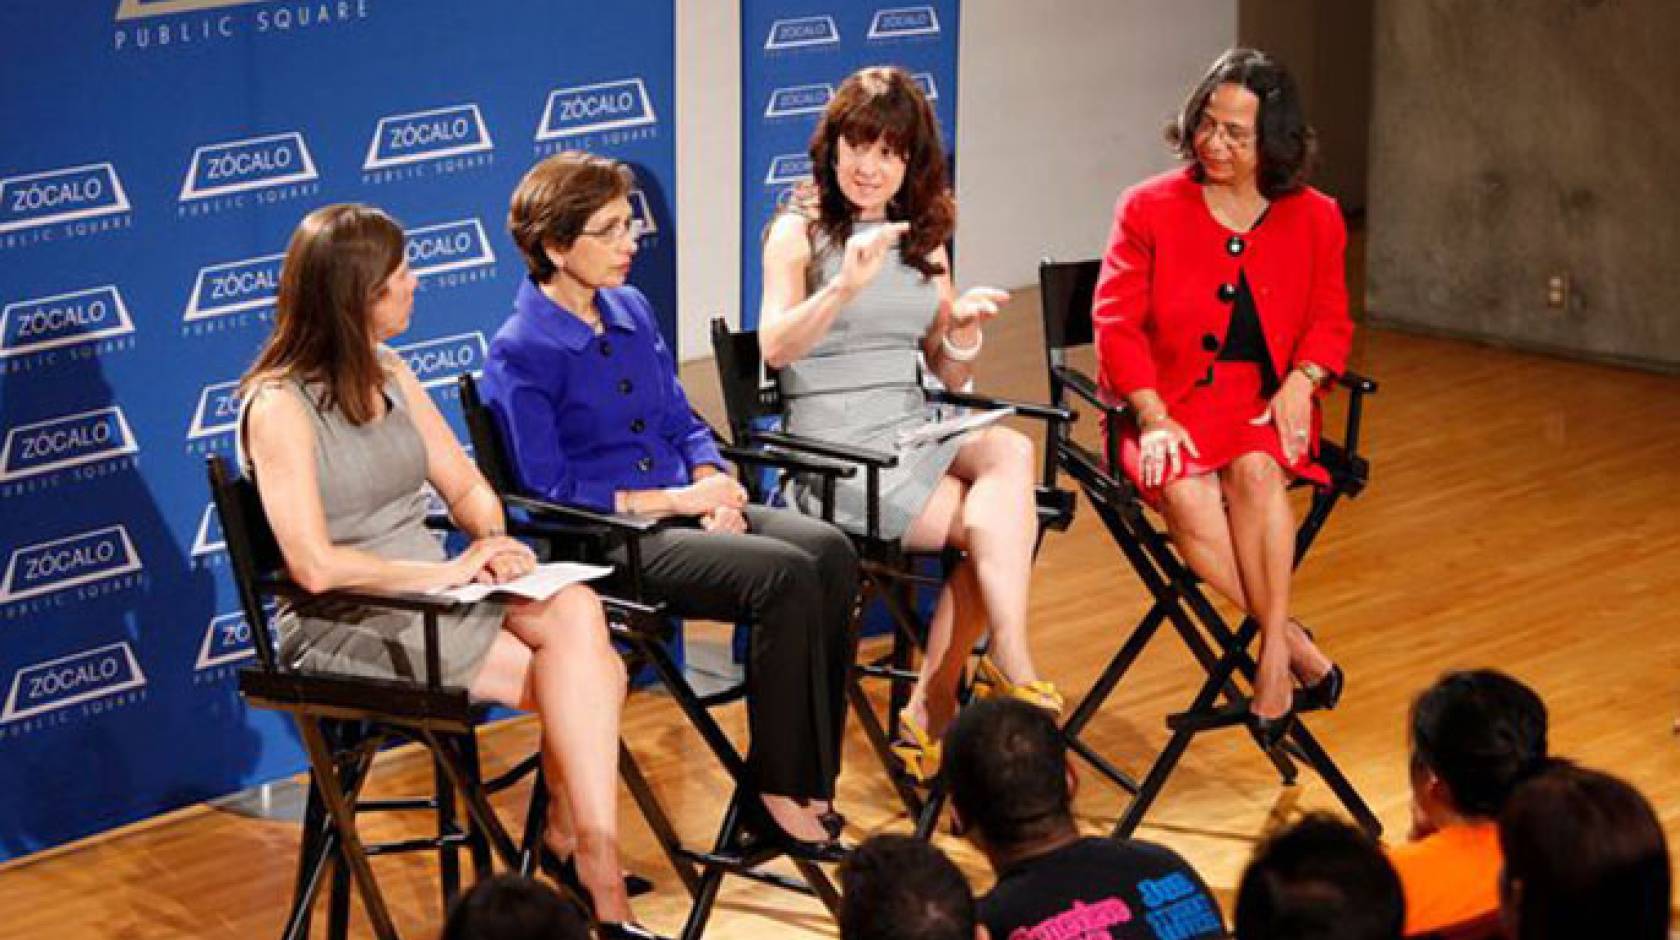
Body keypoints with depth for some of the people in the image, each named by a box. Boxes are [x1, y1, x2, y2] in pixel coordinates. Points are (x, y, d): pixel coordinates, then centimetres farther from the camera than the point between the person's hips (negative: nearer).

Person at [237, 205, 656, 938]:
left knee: (575, 609, -22)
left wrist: (493, 543, -8)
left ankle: (569, 837, -13)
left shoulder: (391, 376, 11)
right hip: (348, 630, -7)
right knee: (584, 673, -20)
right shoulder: (279, 407, -12)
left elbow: (466, 487, 14)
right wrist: (450, 569, -21)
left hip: (436, 597, 7)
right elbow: (315, 565, -21)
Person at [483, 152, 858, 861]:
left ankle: (808, 784, -16)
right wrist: (675, 500, -16)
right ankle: (779, 795, -17)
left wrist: (712, 486, -2)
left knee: (831, 551, -19)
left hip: (682, 510, 7)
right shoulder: (520, 353, -8)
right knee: (785, 576, -28)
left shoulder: (632, 309, 15)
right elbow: (548, 487, -14)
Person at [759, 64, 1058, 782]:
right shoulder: (800, 231, 2)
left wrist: (965, 330, -5)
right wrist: (845, 287, -31)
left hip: (918, 435, 5)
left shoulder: (924, 239, 18)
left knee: (1011, 452, -28)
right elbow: (775, 347, -16)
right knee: (1003, 526, -26)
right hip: (838, 450, -5)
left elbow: (949, 376, 17)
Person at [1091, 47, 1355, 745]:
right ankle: (1299, 651, -24)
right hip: (1170, 405, -1)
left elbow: (1330, 321, 11)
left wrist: (1301, 379, -11)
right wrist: (1153, 418, -14)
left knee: (1255, 471, -35)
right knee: (1186, 494, -34)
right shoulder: (1148, 208, 3)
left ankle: (1272, 656, -28)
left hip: (1265, 406, 1)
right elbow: (1116, 323, -1)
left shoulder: (1314, 219, 9)